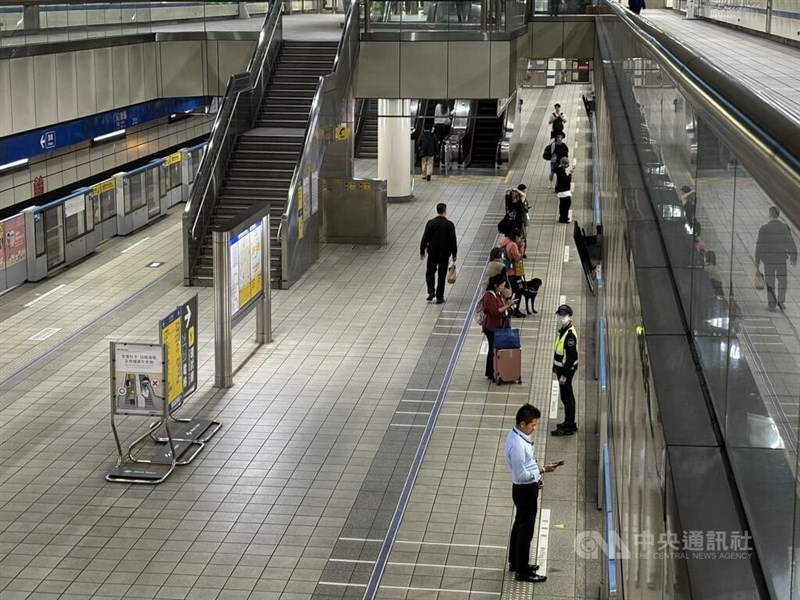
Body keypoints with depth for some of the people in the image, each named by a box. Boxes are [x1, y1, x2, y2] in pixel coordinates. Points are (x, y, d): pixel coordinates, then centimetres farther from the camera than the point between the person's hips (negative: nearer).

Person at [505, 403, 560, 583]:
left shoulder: (517, 434, -1)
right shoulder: (517, 446, -32)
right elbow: (521, 475, -27)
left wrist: (535, 478, 13)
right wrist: (542, 470, -20)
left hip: (527, 487, 10)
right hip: (525, 491, -10)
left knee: (520, 525, 24)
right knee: (526, 530, 5)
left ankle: (515, 562, 40)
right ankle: (522, 572, 19)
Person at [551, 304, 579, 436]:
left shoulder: (570, 334, -24)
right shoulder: (562, 329, 7)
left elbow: (571, 357, -24)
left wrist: (564, 375, -23)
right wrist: (555, 367, 20)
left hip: (567, 369, -10)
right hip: (561, 367, 10)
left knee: (566, 397, -2)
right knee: (567, 396, 19)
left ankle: (568, 427, 5)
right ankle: (570, 423, 30)